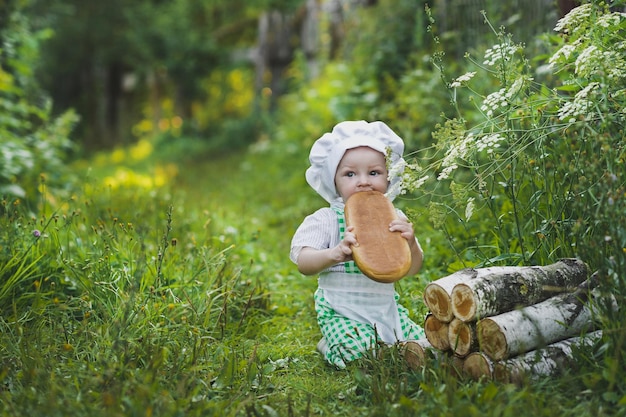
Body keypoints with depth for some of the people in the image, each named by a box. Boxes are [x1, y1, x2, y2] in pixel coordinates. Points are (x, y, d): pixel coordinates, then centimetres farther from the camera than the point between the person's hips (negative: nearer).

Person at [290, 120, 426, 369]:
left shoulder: (393, 218, 2)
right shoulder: (327, 220, -9)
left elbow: (412, 269, 1)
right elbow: (303, 264, -19)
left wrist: (410, 243, -22)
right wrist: (336, 254, -39)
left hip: (386, 308, 5)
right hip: (341, 312, -4)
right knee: (364, 357, -27)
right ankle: (328, 347, 6)